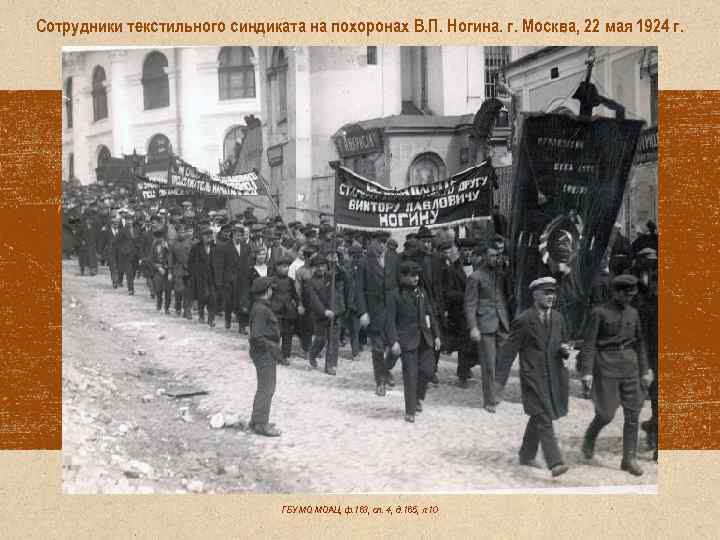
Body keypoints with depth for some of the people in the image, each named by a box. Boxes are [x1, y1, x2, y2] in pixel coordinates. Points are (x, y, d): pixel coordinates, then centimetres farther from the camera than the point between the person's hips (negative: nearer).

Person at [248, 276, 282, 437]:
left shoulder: (261, 307, 11)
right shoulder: (261, 310, -21)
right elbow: (257, 336, -25)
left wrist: (274, 346, 13)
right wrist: (272, 347, -18)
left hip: (266, 353, 10)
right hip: (264, 353, -10)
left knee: (266, 388, 19)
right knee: (266, 389, -3)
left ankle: (256, 421, 28)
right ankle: (261, 425, 3)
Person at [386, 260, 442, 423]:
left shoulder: (422, 292, 11)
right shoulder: (395, 295, -5)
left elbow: (430, 315, 15)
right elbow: (391, 321, -8)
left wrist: (436, 335, 11)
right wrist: (394, 341, -16)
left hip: (425, 338, 5)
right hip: (407, 340, -5)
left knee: (428, 369, 3)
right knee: (410, 375, -5)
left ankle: (418, 397, 30)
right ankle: (410, 411, 5)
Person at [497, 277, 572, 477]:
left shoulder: (558, 318, 9)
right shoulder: (524, 320, -9)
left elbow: (563, 344, 21)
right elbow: (509, 351, -6)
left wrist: (565, 350, -4)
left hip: (554, 376, 6)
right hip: (533, 376, -6)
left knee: (538, 418, 17)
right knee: (544, 419, -13)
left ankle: (526, 455, 32)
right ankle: (555, 463, -16)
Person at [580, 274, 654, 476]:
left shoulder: (633, 313, 9)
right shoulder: (599, 312, -6)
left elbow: (639, 343, 13)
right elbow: (589, 344, -9)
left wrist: (644, 371, 9)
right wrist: (587, 372, -17)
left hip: (629, 365, 4)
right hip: (606, 366, -4)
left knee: (632, 413, -2)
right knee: (607, 414, -2)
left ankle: (629, 459, 4)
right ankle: (590, 436, 30)